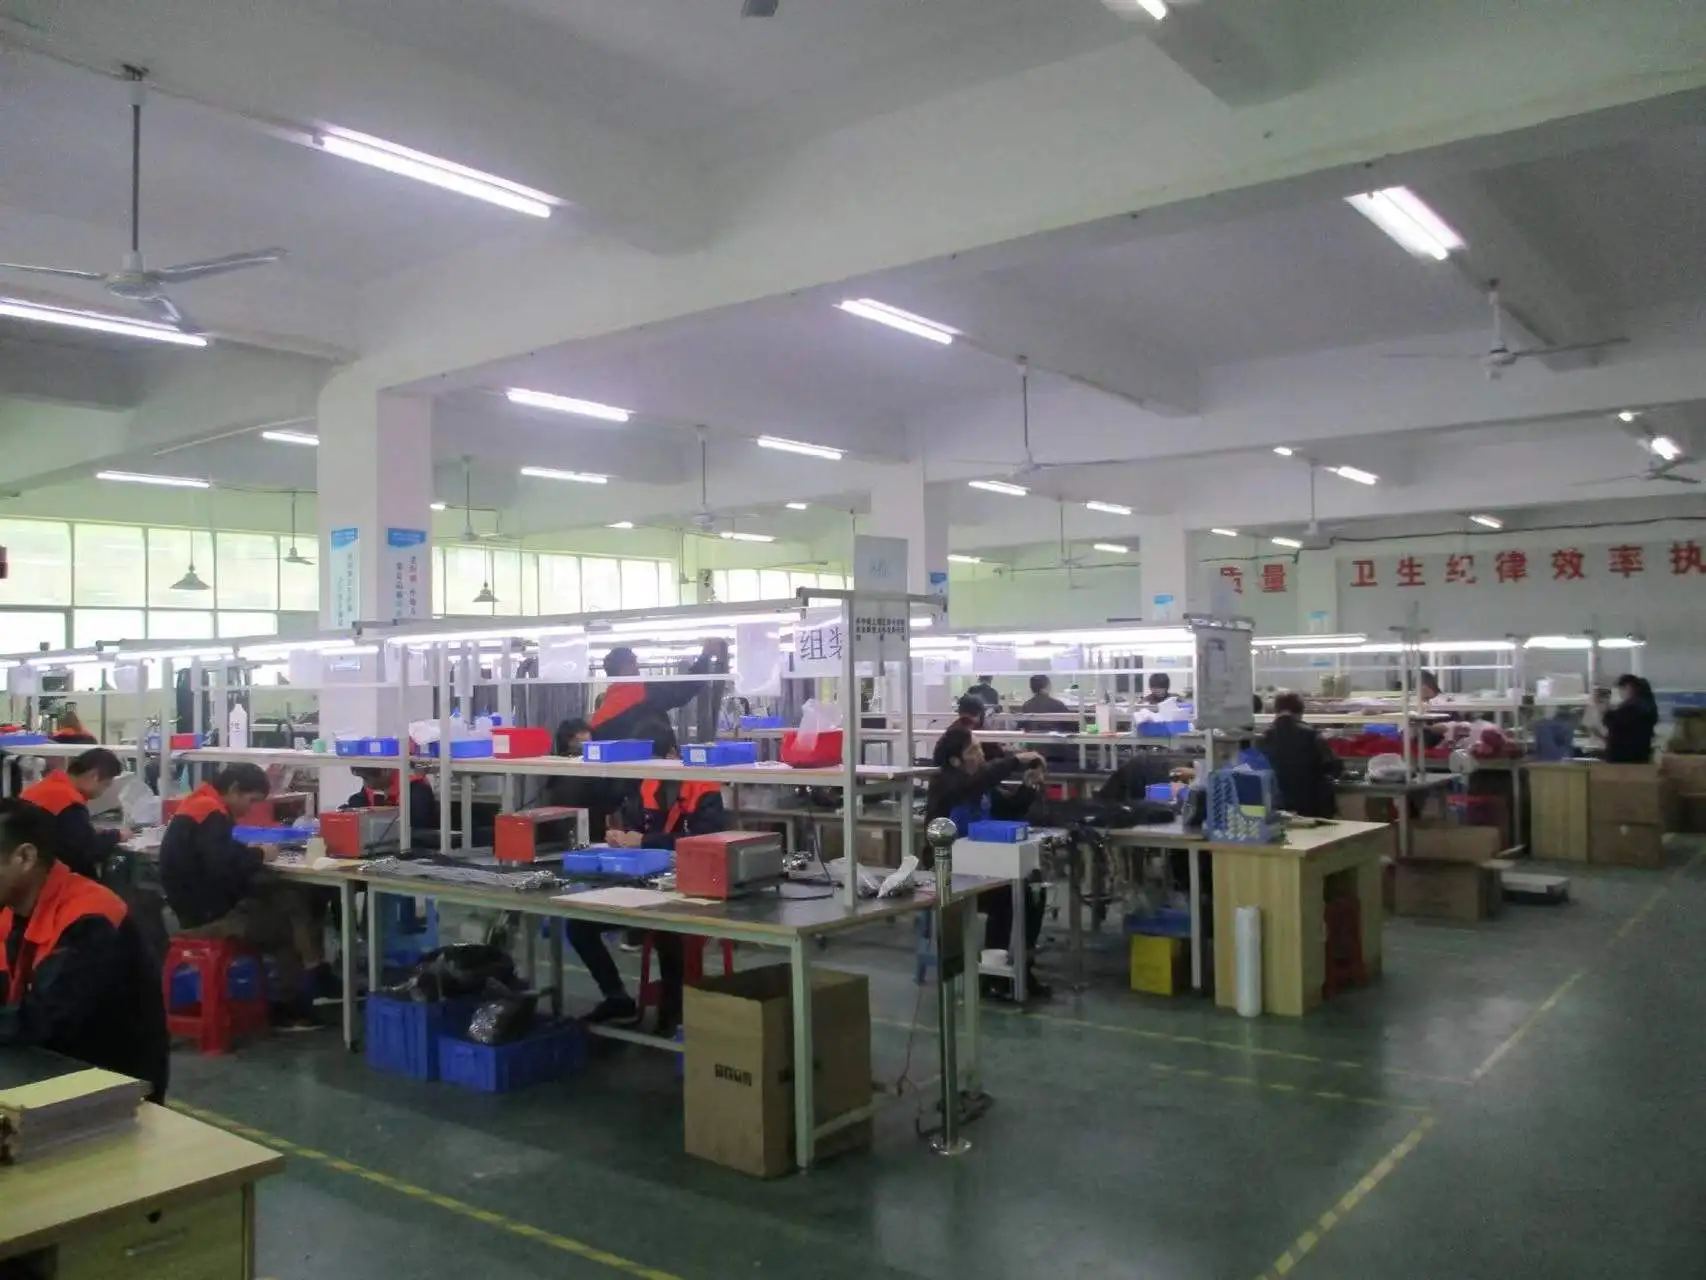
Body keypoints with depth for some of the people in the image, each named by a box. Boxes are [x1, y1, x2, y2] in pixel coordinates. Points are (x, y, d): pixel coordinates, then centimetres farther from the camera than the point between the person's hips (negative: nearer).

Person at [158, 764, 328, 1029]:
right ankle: (290, 1009, 13)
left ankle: (314, 976, 3)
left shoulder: (204, 805, 11)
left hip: (205, 902, 9)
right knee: (287, 926, 2)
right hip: (206, 912, -9)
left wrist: (250, 851, 1)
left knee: (291, 898, 4)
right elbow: (222, 866, -31)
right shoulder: (211, 813, -20)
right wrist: (259, 856, -15)